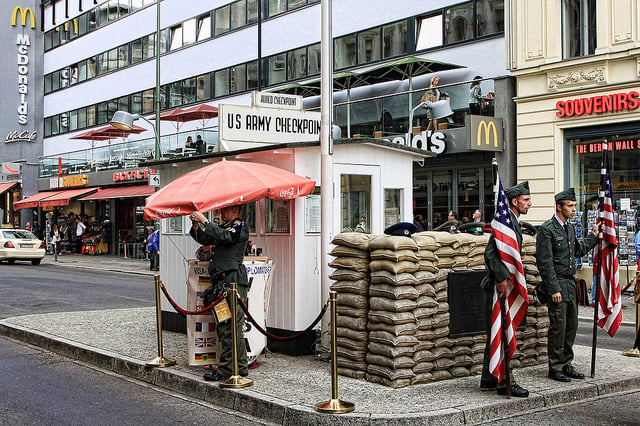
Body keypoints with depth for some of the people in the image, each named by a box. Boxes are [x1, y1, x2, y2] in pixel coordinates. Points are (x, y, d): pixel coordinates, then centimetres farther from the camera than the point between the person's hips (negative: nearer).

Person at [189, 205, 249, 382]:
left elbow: (223, 236, -17)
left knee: (229, 326, -9)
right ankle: (241, 367, 17)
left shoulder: (240, 226, -1)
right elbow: (204, 239, 20)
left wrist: (204, 221, -15)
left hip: (233, 281, -9)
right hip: (222, 283, 9)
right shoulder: (223, 227, 24)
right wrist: (196, 225, 2)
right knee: (233, 327, 11)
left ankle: (226, 370, -8)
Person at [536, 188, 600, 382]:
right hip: (557, 285, -8)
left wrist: (594, 236, 21)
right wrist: (554, 289, -17)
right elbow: (545, 262, -15)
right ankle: (555, 368, 5)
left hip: (570, 285, 8)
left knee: (572, 325, 10)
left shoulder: (570, 228, 15)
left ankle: (566, 365, 20)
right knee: (558, 327, -5)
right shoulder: (547, 229, -11)